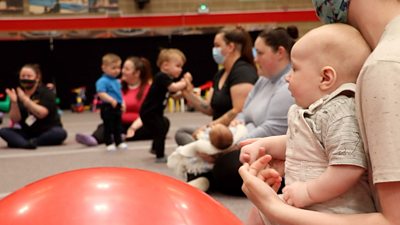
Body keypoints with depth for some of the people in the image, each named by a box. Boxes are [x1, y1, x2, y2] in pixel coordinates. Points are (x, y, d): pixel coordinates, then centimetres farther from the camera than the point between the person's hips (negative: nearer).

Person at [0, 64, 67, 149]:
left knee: (61, 133, -33)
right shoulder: (18, 95, 1)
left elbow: (41, 113, -24)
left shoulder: (47, 93, -8)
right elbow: (15, 120, -7)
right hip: (27, 133, 3)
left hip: (47, 132, -3)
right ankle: (27, 144, -43)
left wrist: (25, 99, -30)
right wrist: (14, 102, -22)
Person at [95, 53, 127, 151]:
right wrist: (111, 100, -35)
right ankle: (109, 143, 8)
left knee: (118, 125, 15)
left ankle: (119, 141, 26)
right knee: (108, 126, -1)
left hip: (117, 107, 8)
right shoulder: (102, 81, -14)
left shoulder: (117, 81, 14)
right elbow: (101, 93, -26)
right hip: (107, 107, -8)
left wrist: (122, 103, 15)